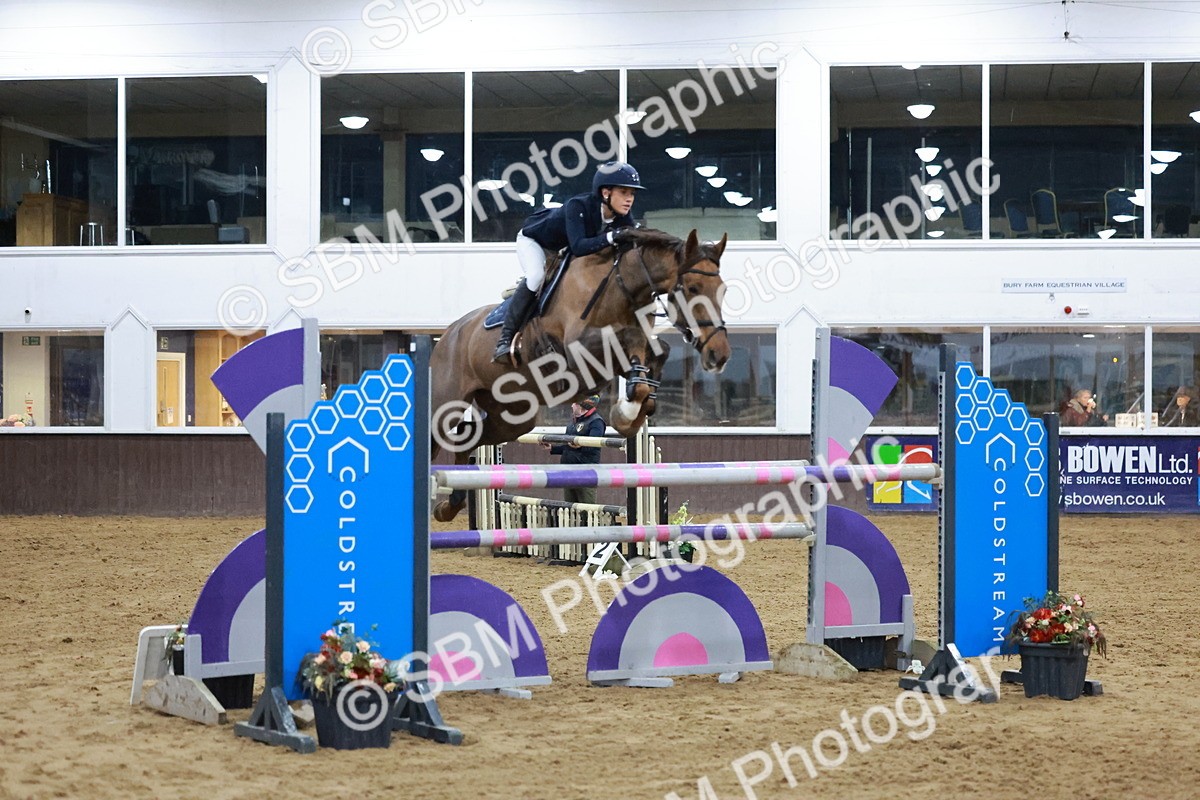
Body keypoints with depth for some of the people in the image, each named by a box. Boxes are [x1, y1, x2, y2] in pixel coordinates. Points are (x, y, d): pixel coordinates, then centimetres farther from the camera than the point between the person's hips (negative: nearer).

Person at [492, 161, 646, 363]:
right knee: (536, 277, -29)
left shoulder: (623, 218, -23)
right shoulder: (578, 206, -42)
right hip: (533, 240, -7)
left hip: (562, 248, 7)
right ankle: (506, 338, -24)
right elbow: (577, 247, -53)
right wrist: (610, 237, -65)